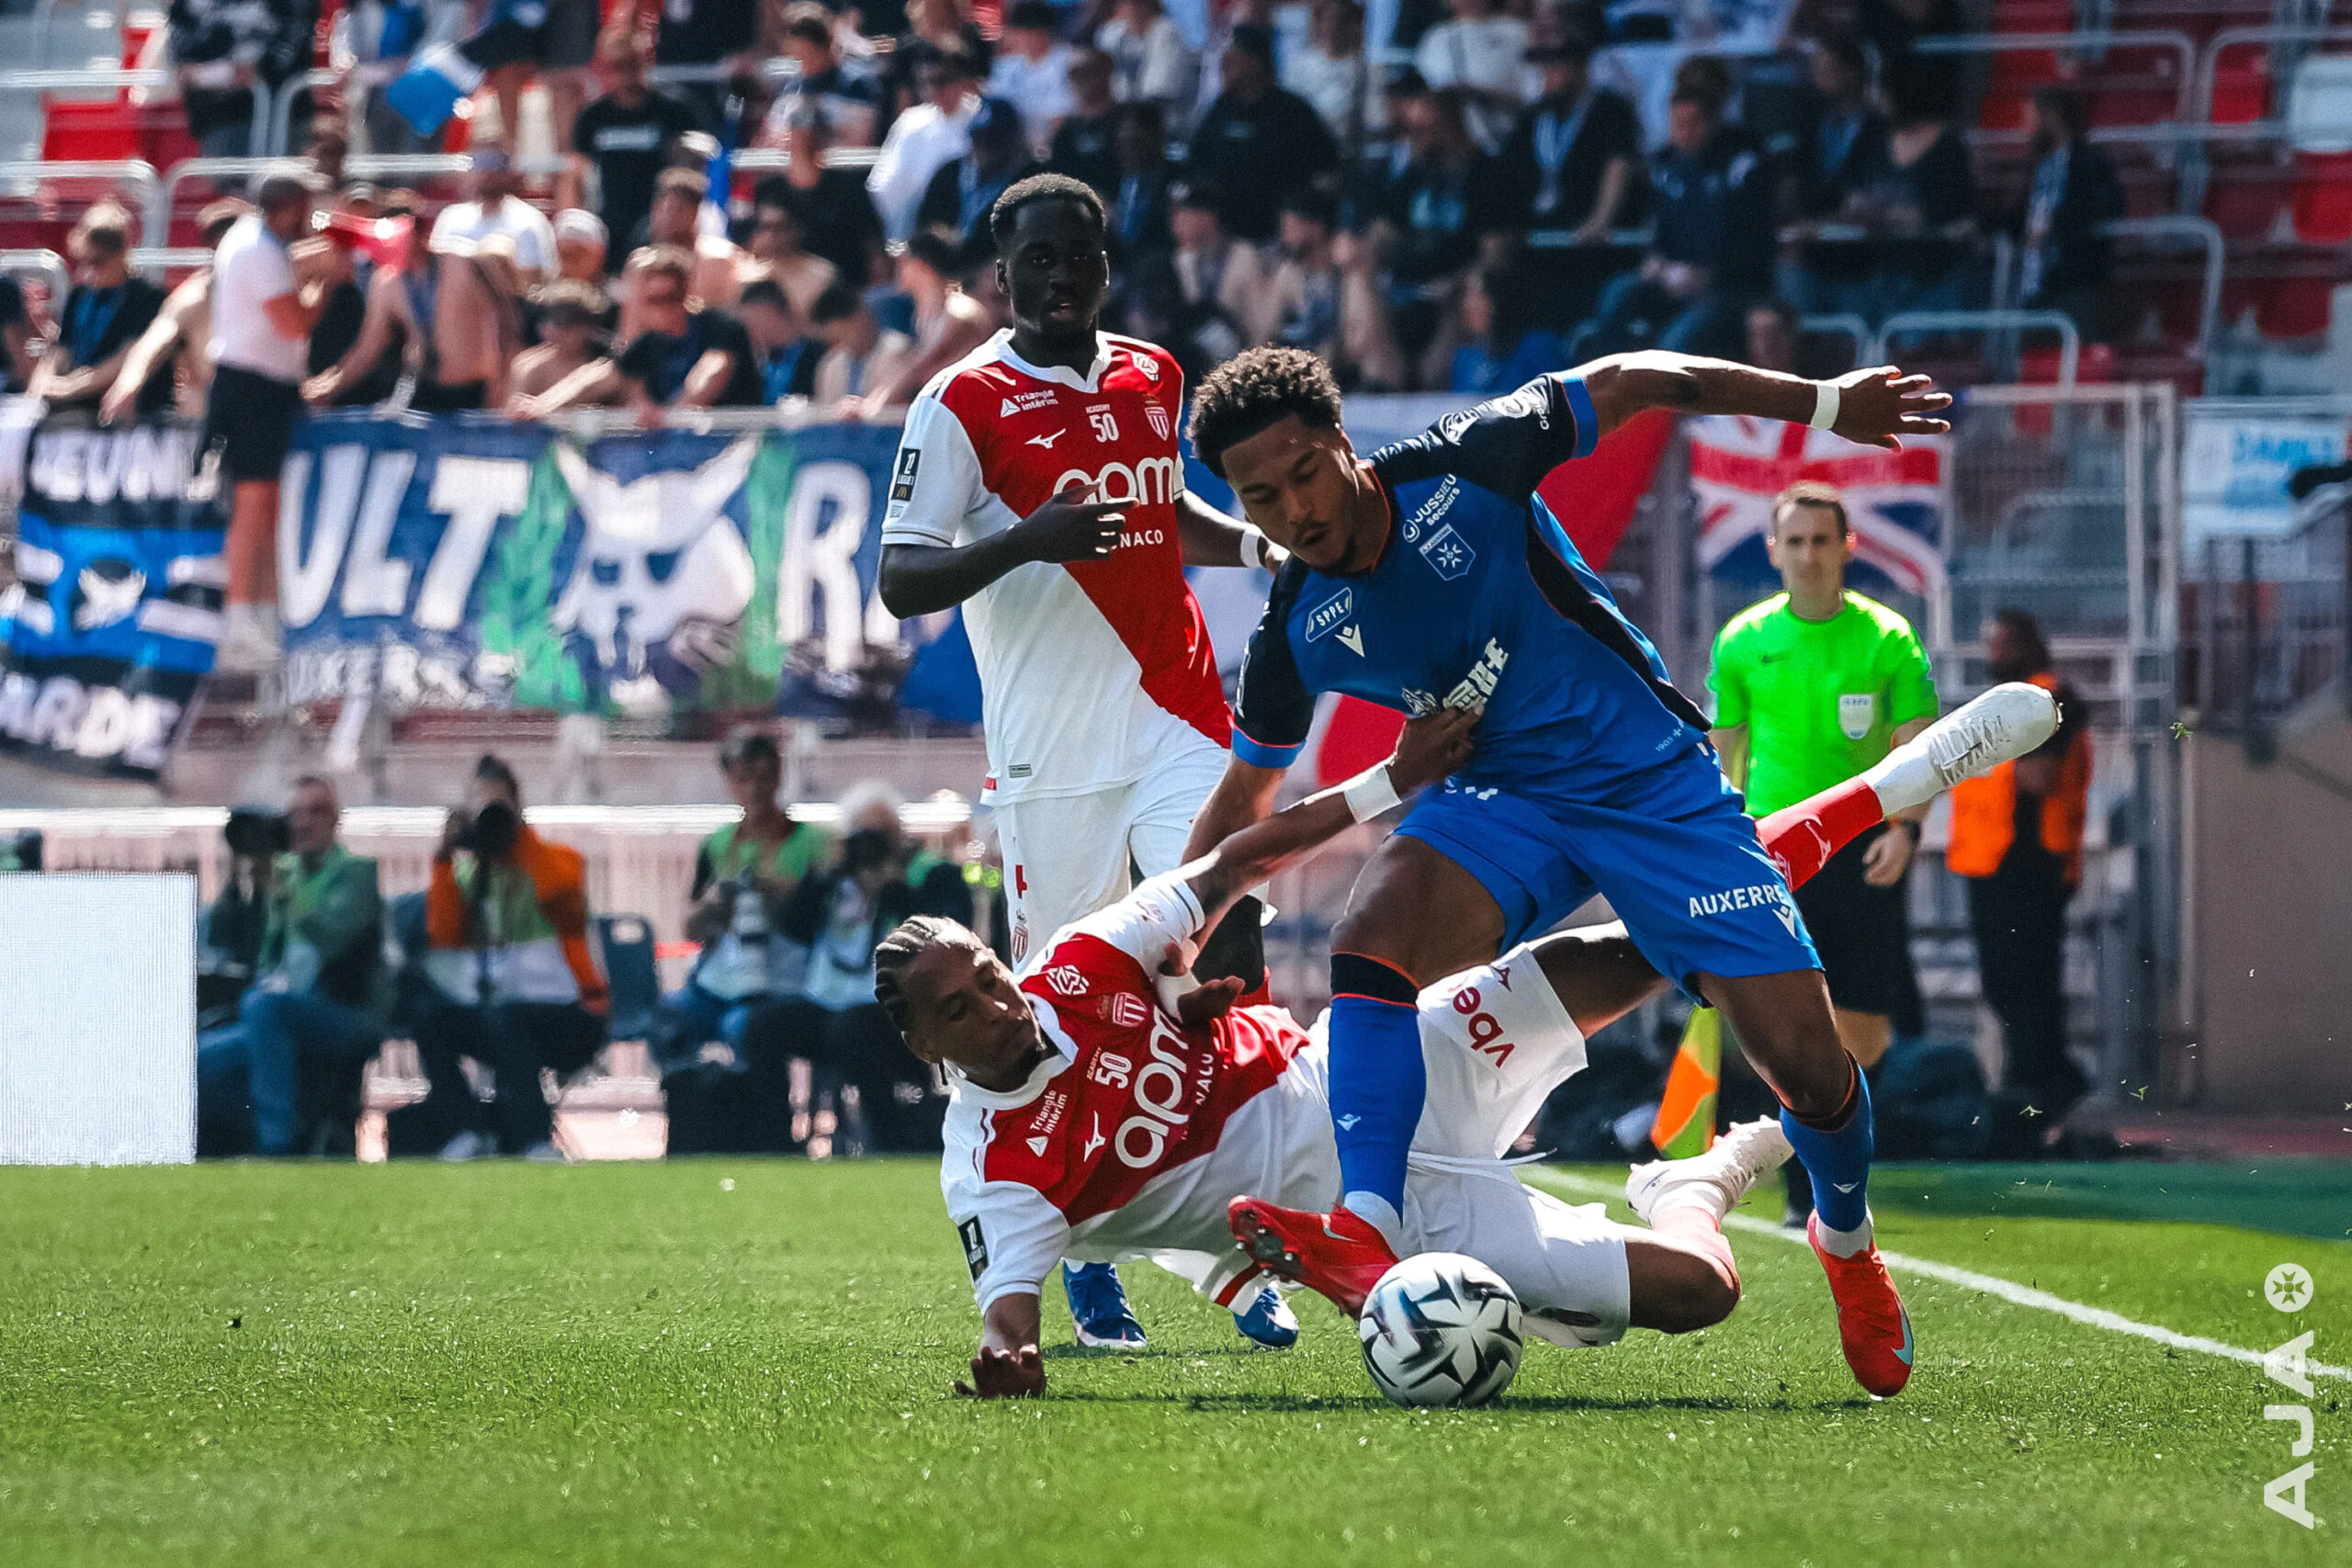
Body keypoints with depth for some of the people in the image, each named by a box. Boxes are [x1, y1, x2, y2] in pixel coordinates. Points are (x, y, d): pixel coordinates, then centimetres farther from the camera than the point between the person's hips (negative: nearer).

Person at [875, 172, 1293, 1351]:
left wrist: (1257, 542, 14)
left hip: (1176, 723, 4)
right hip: (1051, 754, -4)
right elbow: (901, 581, -8)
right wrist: (1025, 540, -23)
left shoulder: (1153, 381, 14)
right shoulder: (965, 403, -3)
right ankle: (1086, 1267, 12)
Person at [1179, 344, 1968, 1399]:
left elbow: (1628, 385, -5)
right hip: (1504, 799, 2)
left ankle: (1846, 1238, 24)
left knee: (1805, 1064, -10)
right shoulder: (1298, 637, -6)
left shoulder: (1461, 470, -17)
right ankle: (1366, 1240, -40)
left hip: (1656, 781, -2)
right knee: (1370, 940, -31)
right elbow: (1245, 797, 12)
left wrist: (1823, 403, -3)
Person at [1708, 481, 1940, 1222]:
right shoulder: (1743, 641, 4)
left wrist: (1904, 828, -16)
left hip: (1861, 848, 0)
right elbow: (1723, 755, 11)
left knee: (1863, 1033, 1)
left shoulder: (1886, 638, 1)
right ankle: (1808, 1191, -4)